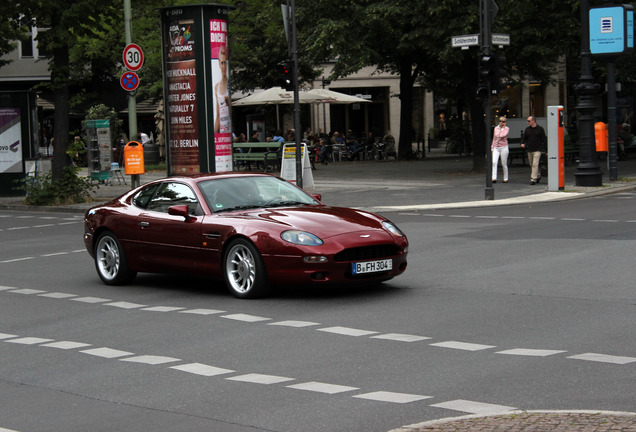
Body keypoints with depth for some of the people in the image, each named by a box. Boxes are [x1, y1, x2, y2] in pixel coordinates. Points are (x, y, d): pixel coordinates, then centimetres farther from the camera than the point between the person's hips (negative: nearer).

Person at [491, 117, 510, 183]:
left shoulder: (507, 129, 0)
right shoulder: (496, 128, 13)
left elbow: (504, 135, -19)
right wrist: (492, 147, 15)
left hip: (503, 147, -3)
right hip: (496, 148, 3)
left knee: (504, 164, 2)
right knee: (494, 162, -14)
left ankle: (505, 178, 14)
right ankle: (494, 178, -19)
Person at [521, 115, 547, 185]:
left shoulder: (540, 129, -1)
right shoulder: (527, 129, 10)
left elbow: (544, 140, 0)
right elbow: (524, 137, 15)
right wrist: (522, 143, -9)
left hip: (537, 150, -5)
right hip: (529, 150, 5)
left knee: (535, 164, -13)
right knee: (531, 164, 13)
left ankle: (533, 179, -13)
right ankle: (538, 175, 34)